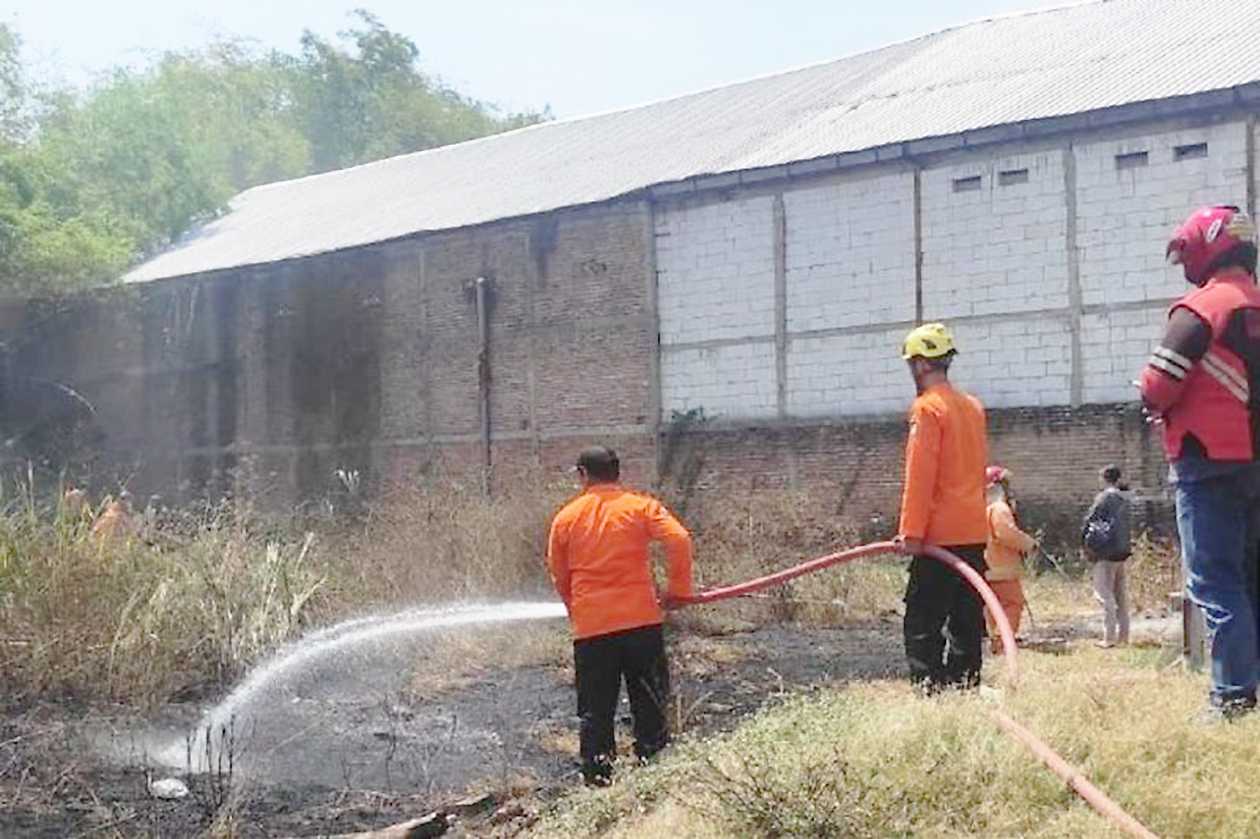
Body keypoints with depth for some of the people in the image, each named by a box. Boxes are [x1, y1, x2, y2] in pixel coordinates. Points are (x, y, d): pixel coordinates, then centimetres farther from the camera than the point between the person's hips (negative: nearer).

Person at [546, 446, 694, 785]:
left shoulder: (566, 518, 6)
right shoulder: (641, 506, 1)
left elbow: (558, 575, 13)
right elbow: (679, 540, -13)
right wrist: (679, 590, -3)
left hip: (589, 627, 1)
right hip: (641, 618, -1)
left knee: (595, 709, 8)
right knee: (649, 701, 11)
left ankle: (597, 779, 9)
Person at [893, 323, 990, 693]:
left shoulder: (927, 407, -11)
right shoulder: (973, 406, 15)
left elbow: (919, 475, -15)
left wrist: (912, 531, -15)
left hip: (940, 535, -8)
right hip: (975, 533, 8)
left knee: (922, 624, -6)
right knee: (967, 621, 11)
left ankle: (928, 689, -11)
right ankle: (965, 687, 14)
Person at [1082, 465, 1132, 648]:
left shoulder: (1105, 497, -12)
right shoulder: (1124, 499, 10)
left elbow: (1089, 521, -11)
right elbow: (1127, 525, 15)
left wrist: (1087, 543, 0)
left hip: (1106, 552, -8)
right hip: (1122, 551, 8)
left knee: (1105, 594, -5)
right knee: (1121, 595, 13)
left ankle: (1109, 637, -7)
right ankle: (1123, 635, 17)